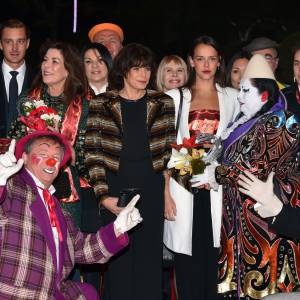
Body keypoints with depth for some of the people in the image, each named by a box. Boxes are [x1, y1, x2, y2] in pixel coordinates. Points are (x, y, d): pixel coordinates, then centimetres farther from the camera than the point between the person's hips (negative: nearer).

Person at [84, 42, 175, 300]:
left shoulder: (163, 104, 8)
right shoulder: (102, 105, 2)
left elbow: (170, 150, 9)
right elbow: (93, 153, -1)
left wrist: (169, 188, 0)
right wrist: (104, 195, -8)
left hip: (151, 188, 1)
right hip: (115, 188, -1)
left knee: (150, 257, 5)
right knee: (118, 257, 4)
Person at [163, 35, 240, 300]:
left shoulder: (231, 97, 11)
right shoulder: (175, 97, 7)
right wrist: (165, 193, -4)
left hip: (217, 186, 1)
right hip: (183, 184, -1)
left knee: (212, 256, 1)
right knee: (186, 256, 1)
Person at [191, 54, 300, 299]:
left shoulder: (275, 123, -14)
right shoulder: (250, 121, 14)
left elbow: (257, 168, -20)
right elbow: (233, 156, 18)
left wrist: (216, 175, -14)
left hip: (261, 212, -8)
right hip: (240, 210, 8)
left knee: (258, 275, -3)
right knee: (243, 268, 11)